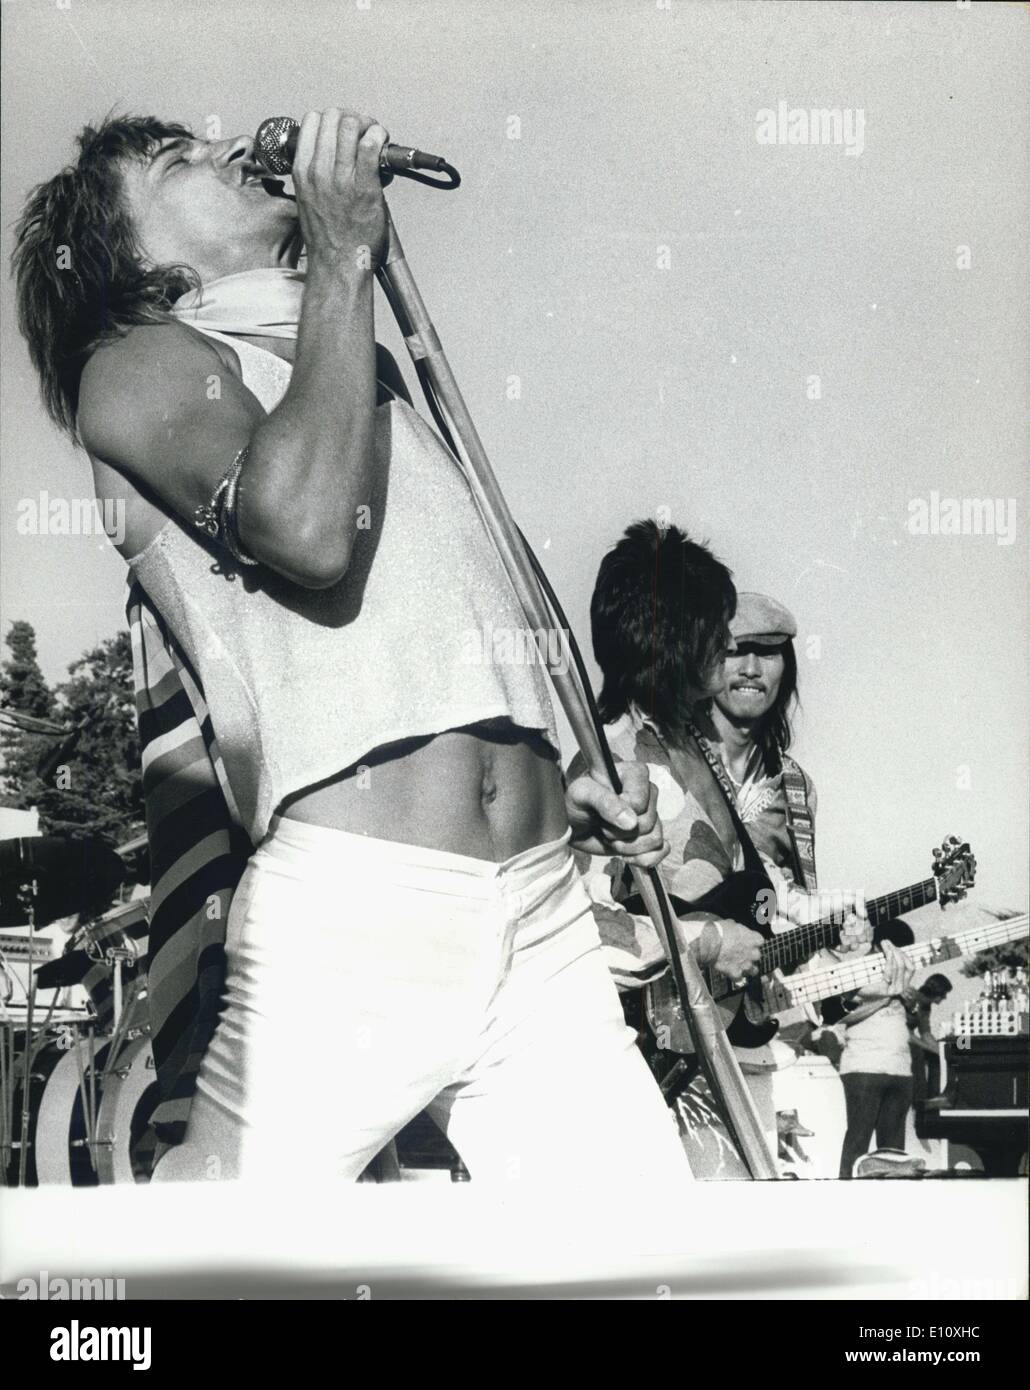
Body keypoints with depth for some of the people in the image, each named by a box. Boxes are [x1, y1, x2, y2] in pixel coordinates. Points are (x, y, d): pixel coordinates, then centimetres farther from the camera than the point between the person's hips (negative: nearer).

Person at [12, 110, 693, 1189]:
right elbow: (306, 529, -18)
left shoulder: (364, 373, 26)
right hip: (352, 908, -6)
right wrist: (342, 257, -7)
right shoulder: (143, 362, 5)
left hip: (540, 909, 6)